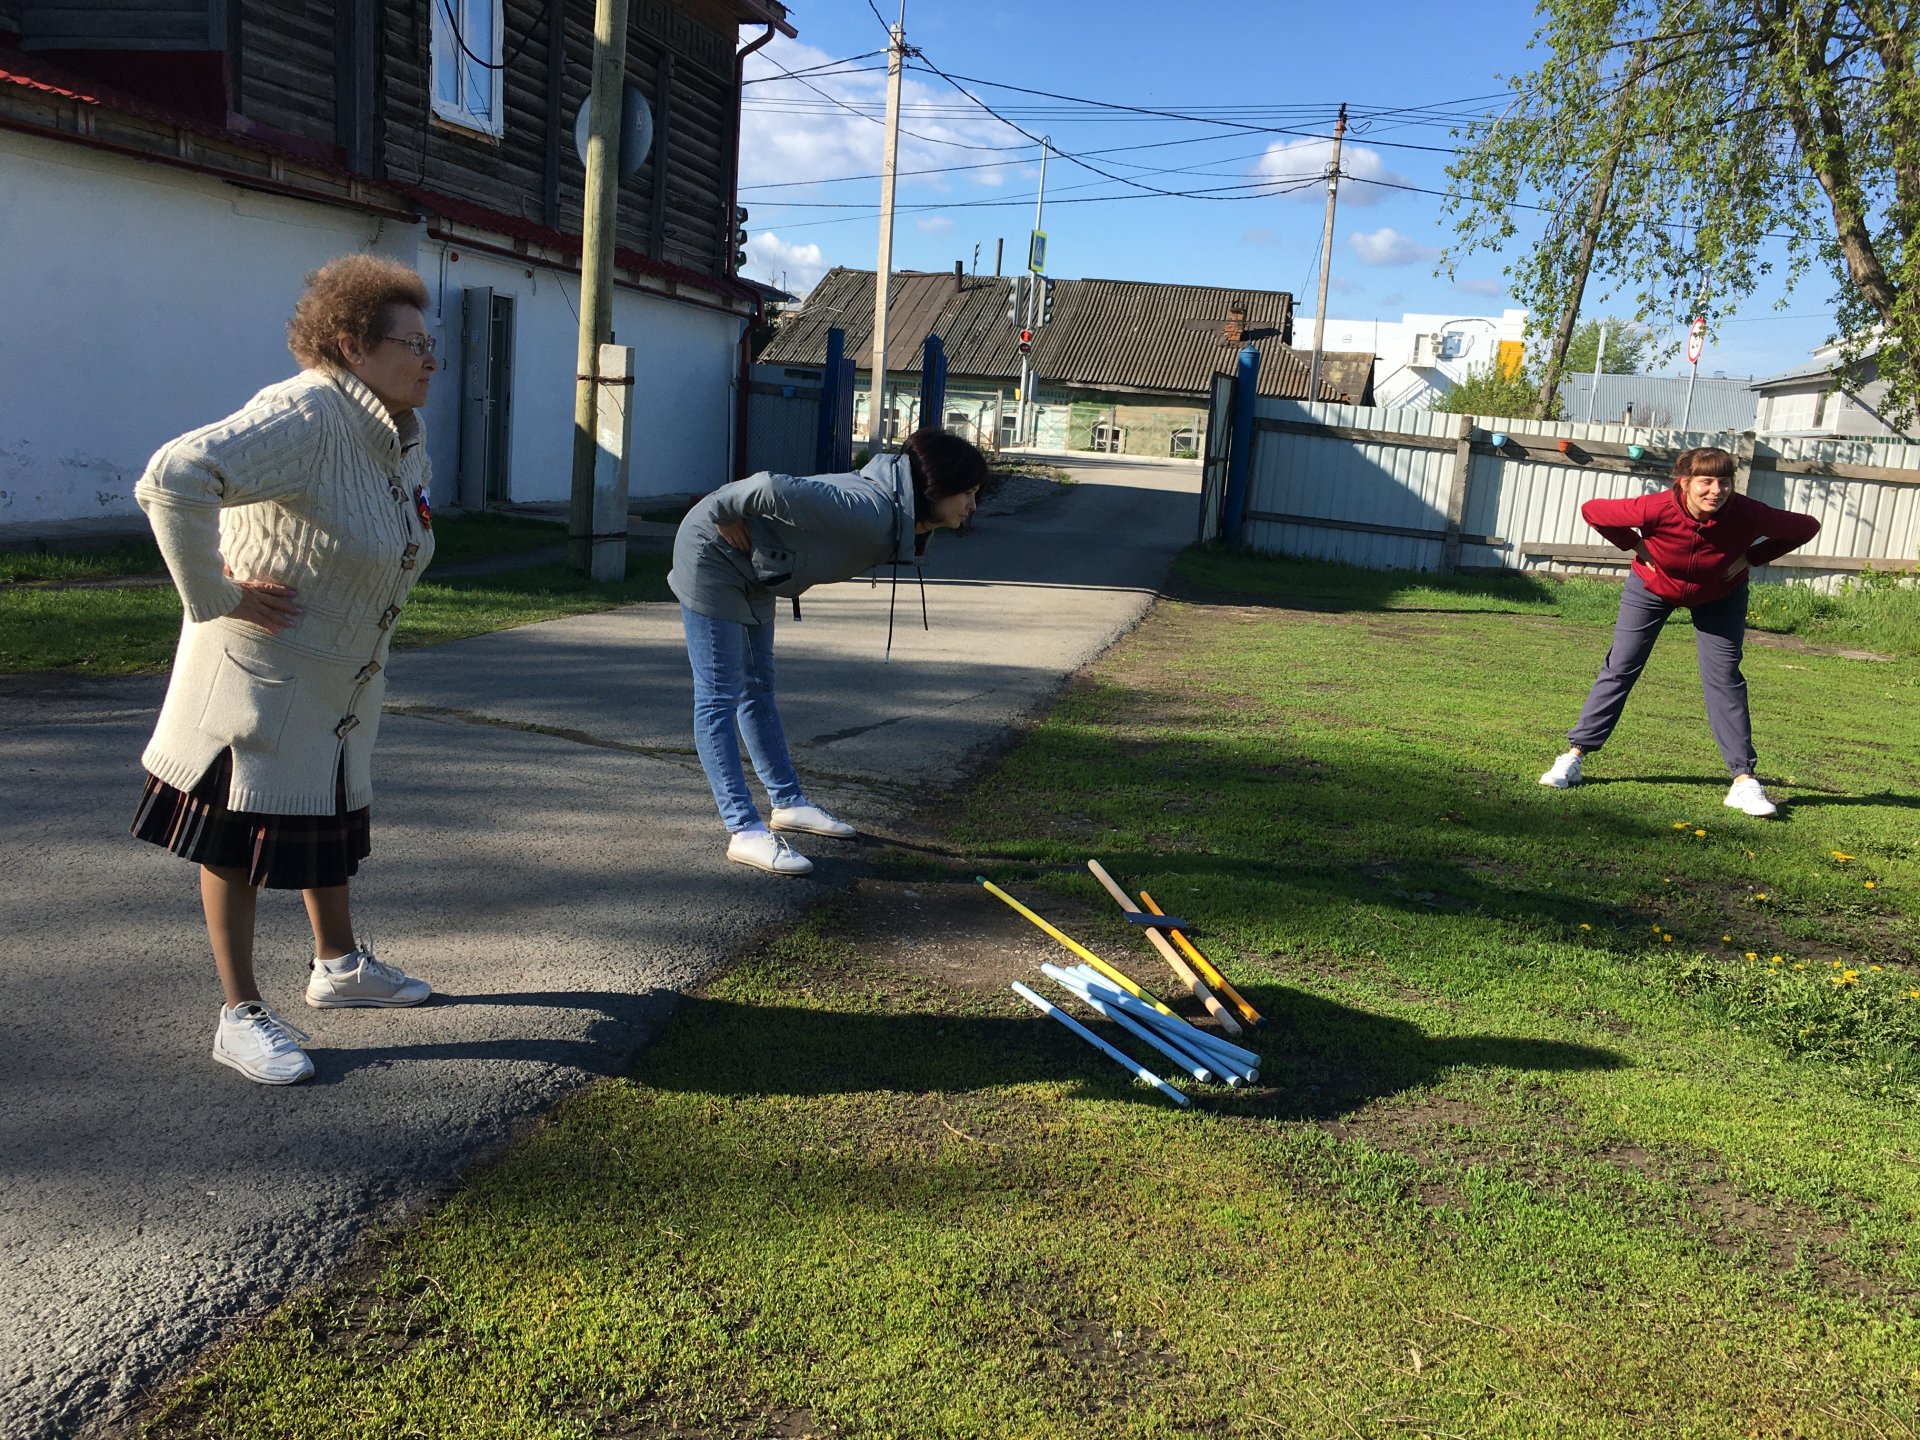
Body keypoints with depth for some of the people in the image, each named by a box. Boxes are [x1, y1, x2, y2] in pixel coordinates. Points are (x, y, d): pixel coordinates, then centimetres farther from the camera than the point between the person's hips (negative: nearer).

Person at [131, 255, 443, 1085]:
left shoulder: (401, 429, 1)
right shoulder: (303, 416, -27)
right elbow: (173, 480, -39)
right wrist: (215, 597, -30)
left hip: (344, 679, 9)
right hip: (260, 675, -9)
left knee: (333, 817, 21)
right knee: (241, 834, 3)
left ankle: (338, 966, 39)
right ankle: (240, 1016, 14)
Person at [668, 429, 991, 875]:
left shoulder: (899, 520, -2)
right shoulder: (871, 512, -33)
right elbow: (774, 488, -39)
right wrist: (724, 515, -22)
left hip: (751, 571, 10)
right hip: (713, 552, -10)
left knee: (757, 689, 17)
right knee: (719, 696, -7)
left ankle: (789, 803, 28)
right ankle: (745, 831, -9)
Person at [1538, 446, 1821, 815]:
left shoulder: (1747, 514, -33)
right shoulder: (1656, 509, -36)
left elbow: (1807, 527, -16)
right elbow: (1591, 511, -22)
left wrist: (1750, 558, -19)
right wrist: (1638, 547, -20)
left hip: (1719, 596, 1)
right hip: (1652, 588, 0)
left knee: (1724, 679, -4)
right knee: (1620, 669, -1)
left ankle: (1744, 779, 0)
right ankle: (1574, 756, 6)